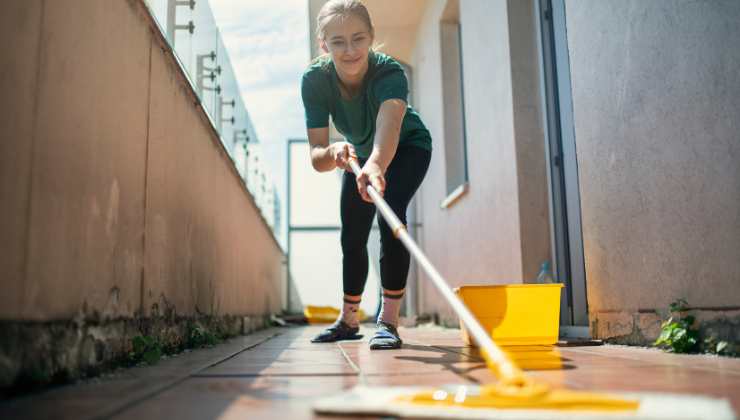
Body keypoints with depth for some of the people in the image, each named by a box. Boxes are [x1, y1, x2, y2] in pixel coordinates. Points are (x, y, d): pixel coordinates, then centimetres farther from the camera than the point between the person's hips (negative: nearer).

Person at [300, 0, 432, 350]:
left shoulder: (390, 72, -39)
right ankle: (348, 320, 27)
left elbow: (389, 126, -59)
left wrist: (376, 164, -80)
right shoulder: (315, 79, -30)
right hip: (360, 152, 4)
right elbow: (316, 156, -33)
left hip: (408, 147, -3)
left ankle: (388, 320, -18)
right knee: (352, 235, 8)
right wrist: (335, 152, -57)